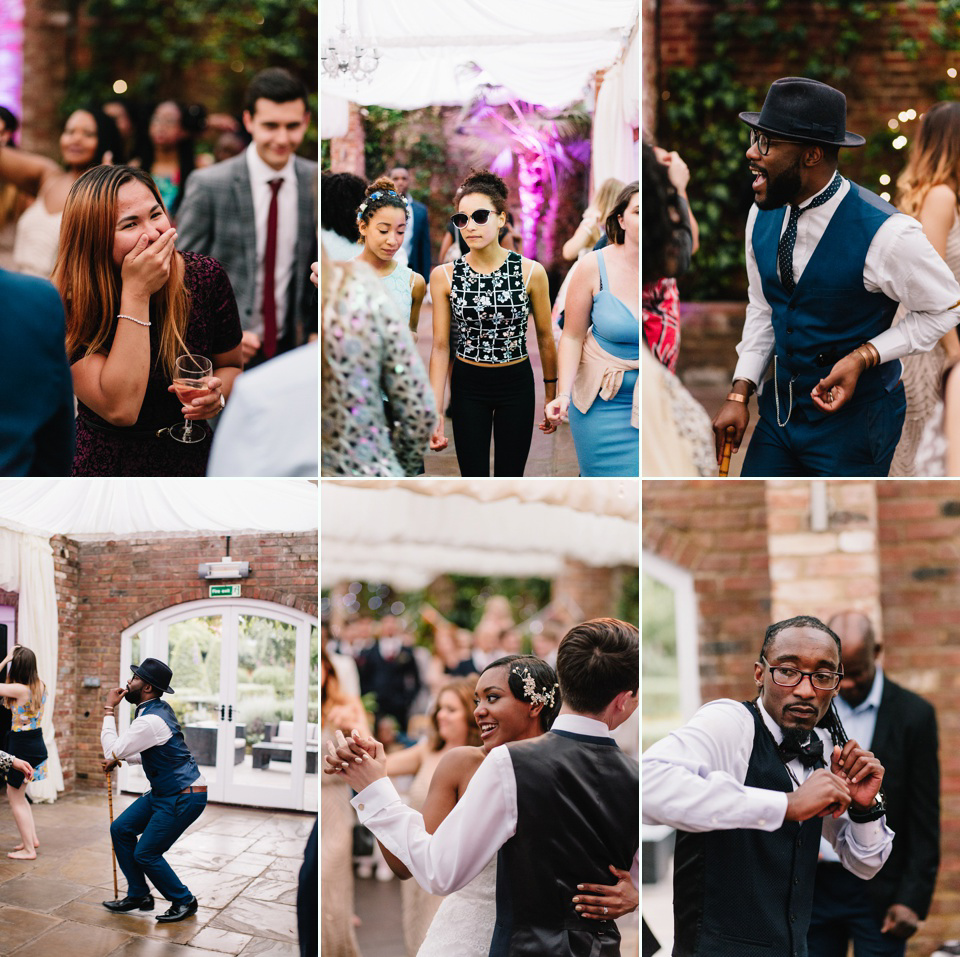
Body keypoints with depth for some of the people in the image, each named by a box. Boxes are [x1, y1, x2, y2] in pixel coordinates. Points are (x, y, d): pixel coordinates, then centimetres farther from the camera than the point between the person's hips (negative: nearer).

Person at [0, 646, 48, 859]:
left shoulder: (19, 689, -23)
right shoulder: (41, 686, -1)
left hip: (22, 746, -8)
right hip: (37, 743, 8)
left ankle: (29, 849, 8)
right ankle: (32, 838, 27)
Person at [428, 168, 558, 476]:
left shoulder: (530, 272, -9)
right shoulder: (444, 276, -7)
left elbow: (545, 338, 1)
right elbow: (440, 346, -5)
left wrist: (552, 396, 6)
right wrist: (435, 412, -9)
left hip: (516, 384, 0)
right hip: (468, 385, 0)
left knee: (510, 477, 6)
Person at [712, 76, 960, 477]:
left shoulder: (885, 233, -23)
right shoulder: (761, 217, -3)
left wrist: (862, 357, -20)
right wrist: (740, 392, 1)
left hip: (853, 424, -5)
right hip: (779, 409, 6)